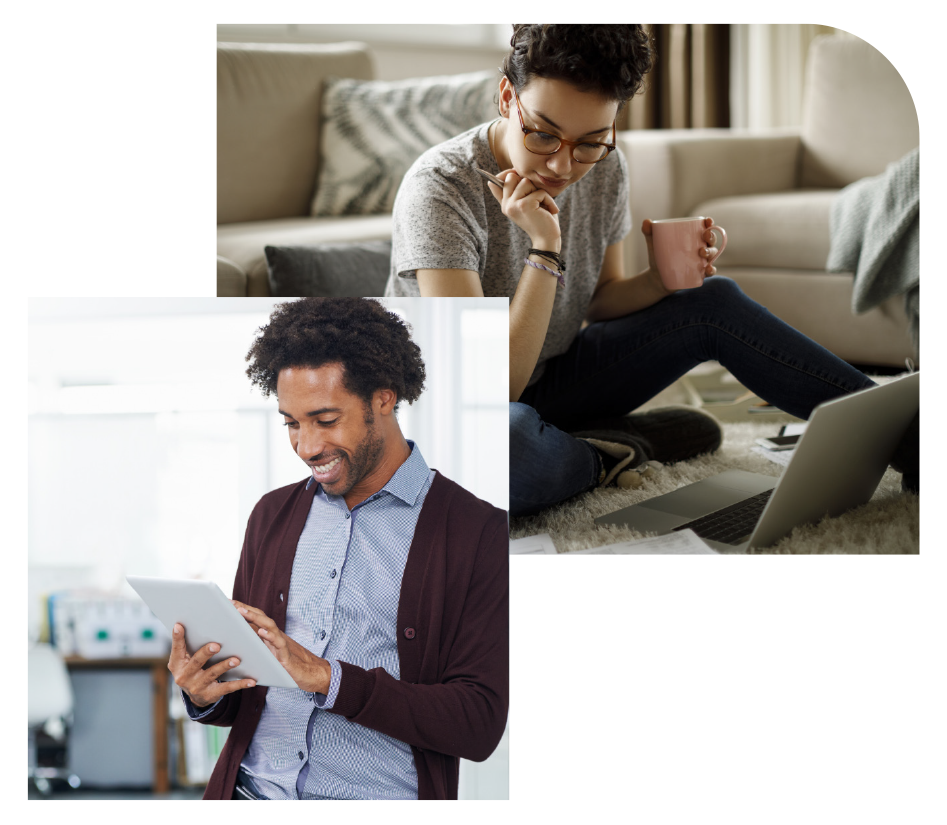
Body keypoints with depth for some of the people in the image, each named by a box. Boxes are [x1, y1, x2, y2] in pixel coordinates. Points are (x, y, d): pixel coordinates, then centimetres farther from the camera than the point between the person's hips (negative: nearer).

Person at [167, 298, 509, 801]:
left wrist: (326, 678, -14)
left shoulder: (478, 532, -2)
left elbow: (481, 724, -9)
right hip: (252, 793, 3)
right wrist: (205, 696, -3)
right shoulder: (272, 515, 14)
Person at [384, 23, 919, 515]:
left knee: (714, 302, -6)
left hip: (545, 380, 7)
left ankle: (904, 437, -1)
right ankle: (617, 451, -11)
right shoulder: (441, 189, -26)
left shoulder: (605, 170, -6)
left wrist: (660, 281, -12)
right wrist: (544, 251, -34)